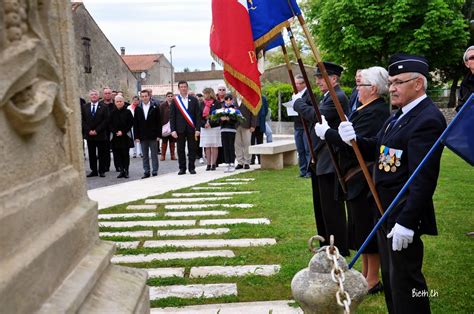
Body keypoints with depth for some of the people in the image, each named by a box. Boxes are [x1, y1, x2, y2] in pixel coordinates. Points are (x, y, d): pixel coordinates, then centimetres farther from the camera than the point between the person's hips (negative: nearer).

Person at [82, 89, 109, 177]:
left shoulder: (104, 107, 0)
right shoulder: (84, 107, 9)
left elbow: (106, 121, -5)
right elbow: (83, 120, 5)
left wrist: (96, 130, -11)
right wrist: (89, 130, -7)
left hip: (101, 135, -2)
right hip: (89, 134, 3)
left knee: (102, 154, 2)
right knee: (91, 154, 6)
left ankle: (102, 171, 9)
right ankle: (94, 170, 12)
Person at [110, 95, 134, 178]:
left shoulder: (127, 112, 0)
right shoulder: (112, 113, 7)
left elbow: (130, 124, -2)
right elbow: (110, 124, 7)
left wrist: (123, 132, -9)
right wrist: (115, 132, -8)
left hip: (125, 136, -2)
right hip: (115, 137, 2)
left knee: (125, 154, 0)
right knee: (117, 154, -1)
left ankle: (126, 171, 6)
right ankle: (122, 170, 6)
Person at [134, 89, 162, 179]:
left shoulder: (155, 107, 0)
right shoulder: (137, 108, 6)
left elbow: (159, 122, -1)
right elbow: (135, 123, 6)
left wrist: (158, 134, -7)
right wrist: (136, 136, -1)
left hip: (153, 136, -2)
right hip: (142, 136, 2)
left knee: (154, 155, 4)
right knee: (145, 155, 7)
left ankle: (155, 172, 10)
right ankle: (146, 172, 13)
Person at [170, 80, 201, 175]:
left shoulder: (193, 100, 6)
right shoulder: (175, 100, 4)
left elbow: (198, 115, 3)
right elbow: (172, 116, 2)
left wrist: (197, 129, -4)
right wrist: (173, 130, -6)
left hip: (191, 128, 0)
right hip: (180, 129, 0)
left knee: (192, 149, 3)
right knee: (180, 149, 3)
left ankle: (191, 168, 12)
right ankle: (182, 168, 11)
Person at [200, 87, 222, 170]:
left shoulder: (216, 103, -2)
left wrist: (210, 123, -14)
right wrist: (204, 124, -8)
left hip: (214, 127, -4)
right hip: (205, 128, 4)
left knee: (214, 146, -1)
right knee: (207, 147, 4)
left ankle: (213, 164, 4)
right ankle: (208, 164, 8)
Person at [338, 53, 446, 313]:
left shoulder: (428, 119, -20)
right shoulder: (400, 114, 11)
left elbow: (424, 179, -26)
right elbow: (379, 149, 14)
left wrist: (406, 222, -27)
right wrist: (355, 139, -6)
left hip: (403, 213, -10)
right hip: (386, 210, 10)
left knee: (404, 280, 2)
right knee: (390, 275, 21)